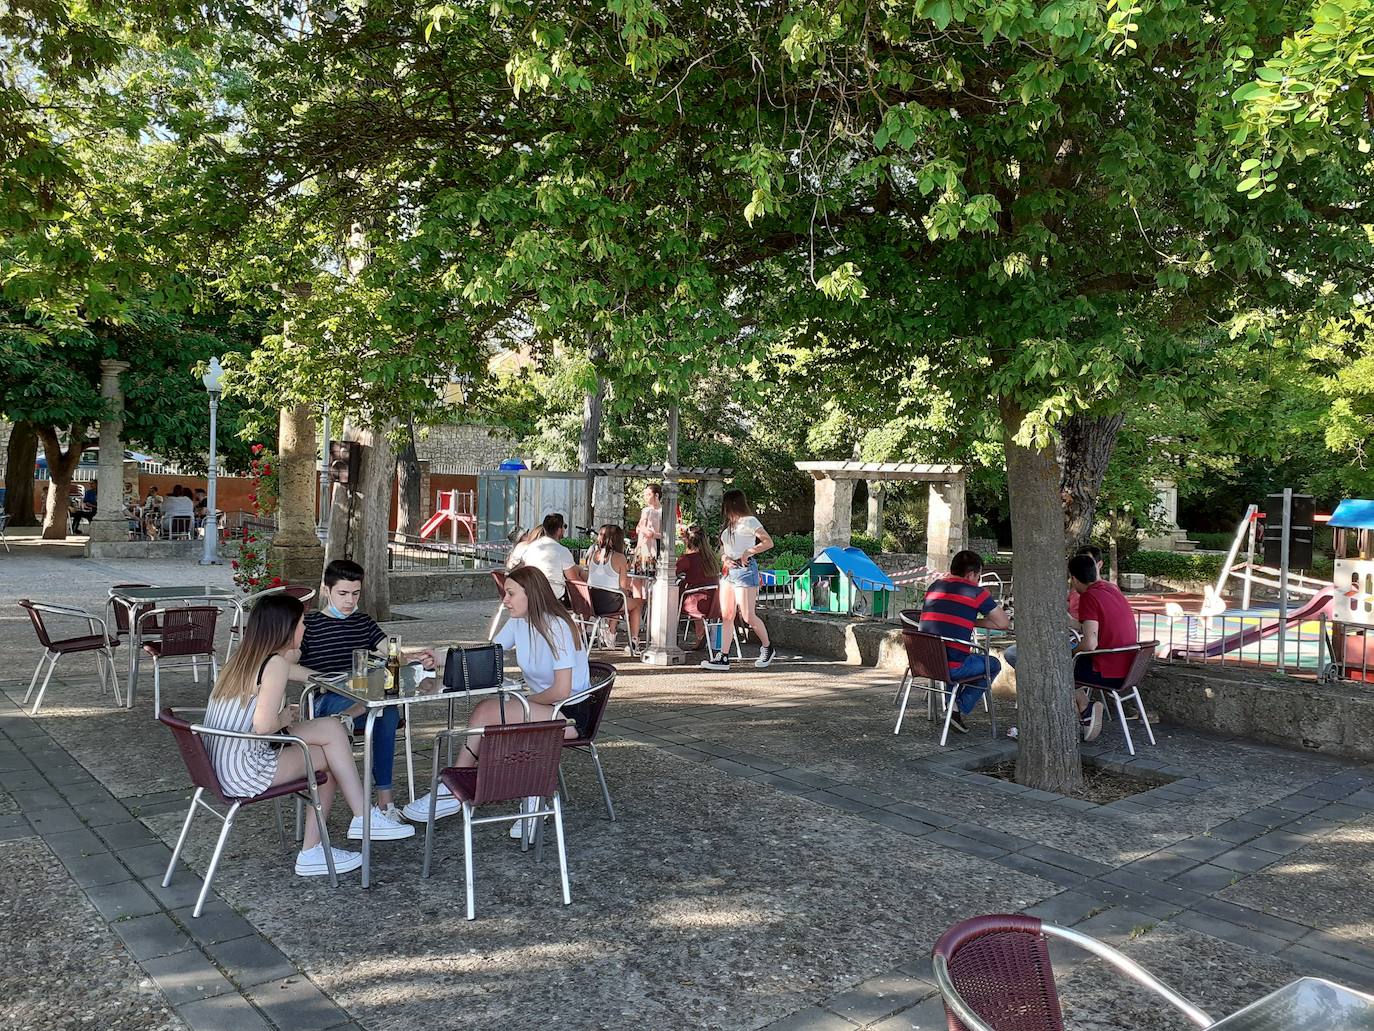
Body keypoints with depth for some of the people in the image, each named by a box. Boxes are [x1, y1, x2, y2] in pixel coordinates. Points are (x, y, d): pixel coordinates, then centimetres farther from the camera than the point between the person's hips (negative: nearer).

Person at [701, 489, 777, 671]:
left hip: (745, 570, -8)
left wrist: (749, 552, -20)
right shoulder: (729, 525, 18)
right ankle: (723, 657, 2)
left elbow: (768, 542, -13)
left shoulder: (749, 521, -6)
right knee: (726, 616, 2)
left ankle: (767, 648, 15)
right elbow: (723, 548, 22)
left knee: (748, 616, -6)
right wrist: (725, 557, 1)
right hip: (728, 571, 8)